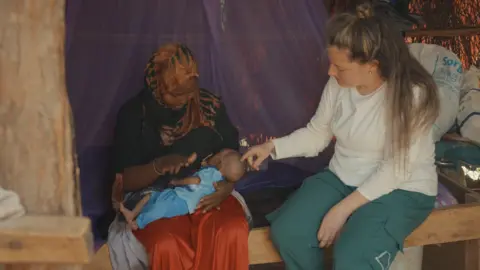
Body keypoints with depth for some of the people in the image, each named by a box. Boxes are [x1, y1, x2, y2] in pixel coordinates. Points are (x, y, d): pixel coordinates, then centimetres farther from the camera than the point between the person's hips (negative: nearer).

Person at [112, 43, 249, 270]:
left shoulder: (211, 105, 0)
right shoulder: (133, 114, -6)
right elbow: (125, 180, -6)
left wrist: (228, 185, -15)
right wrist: (159, 165, -26)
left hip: (206, 193, 2)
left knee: (232, 232, -29)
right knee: (167, 247, -34)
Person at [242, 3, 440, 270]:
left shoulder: (412, 94, -23)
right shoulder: (338, 84, -6)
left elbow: (396, 170, -23)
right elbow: (317, 133, 7)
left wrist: (343, 209, -25)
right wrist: (273, 146, -7)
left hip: (401, 189, -5)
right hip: (343, 178, 6)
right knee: (285, 232, -17)